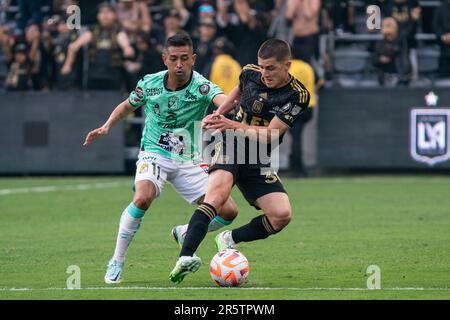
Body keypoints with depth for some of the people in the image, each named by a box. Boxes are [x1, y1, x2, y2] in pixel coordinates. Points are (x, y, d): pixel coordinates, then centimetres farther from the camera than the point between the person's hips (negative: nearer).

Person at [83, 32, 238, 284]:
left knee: (228, 211, -7)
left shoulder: (201, 87, -16)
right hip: (154, 154, -1)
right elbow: (127, 106, 17)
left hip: (188, 160, 1)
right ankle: (117, 262, -18)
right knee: (143, 198, -33)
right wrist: (106, 127, 1)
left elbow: (223, 100, -40)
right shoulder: (149, 84, -6)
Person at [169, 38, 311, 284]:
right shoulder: (250, 73, -2)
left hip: (258, 161, 1)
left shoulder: (298, 95, -12)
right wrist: (218, 114, 18)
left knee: (282, 215, -17)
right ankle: (186, 256, -45)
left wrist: (233, 126, -27)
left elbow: (269, 135, -18)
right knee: (218, 192, -31)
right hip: (230, 146, -1)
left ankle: (230, 239, 6)